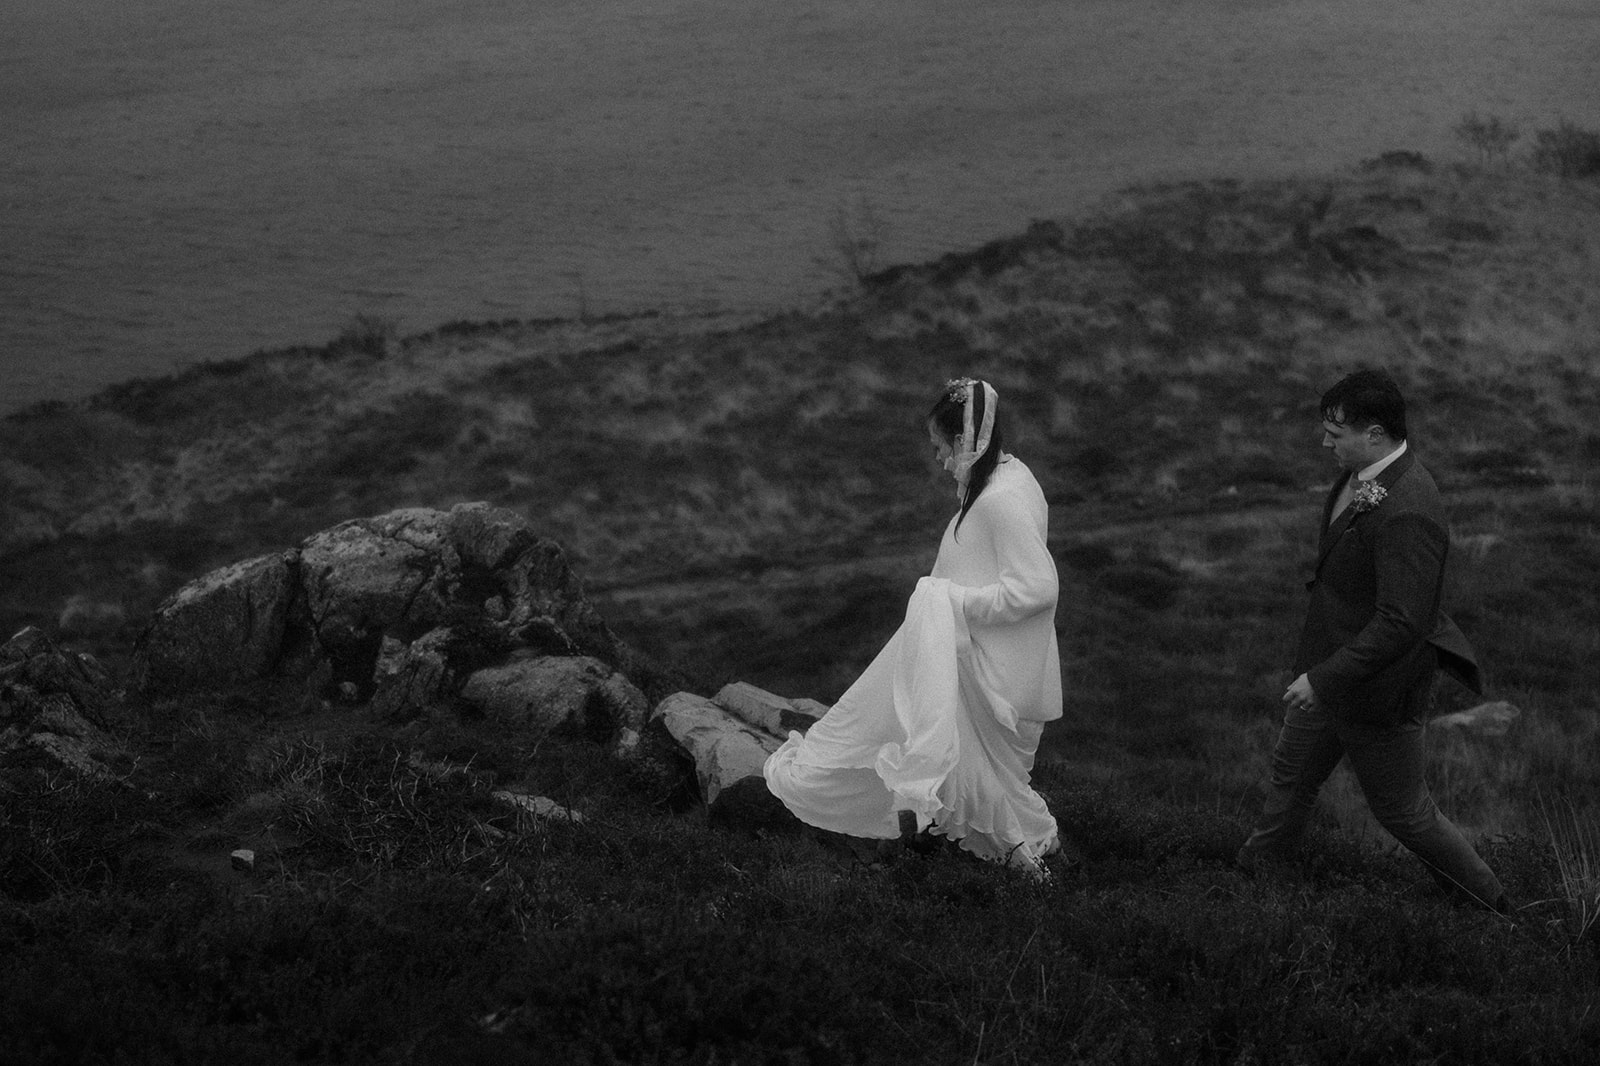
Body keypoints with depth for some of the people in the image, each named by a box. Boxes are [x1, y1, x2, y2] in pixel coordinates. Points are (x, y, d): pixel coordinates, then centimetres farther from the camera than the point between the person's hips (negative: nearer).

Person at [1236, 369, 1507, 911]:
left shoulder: (1408, 514, -32)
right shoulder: (1364, 474, -3)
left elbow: (1401, 623, -34)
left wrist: (1323, 678, -32)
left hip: (1376, 691, -9)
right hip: (1328, 668, 9)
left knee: (1403, 811, 9)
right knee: (1290, 782, 22)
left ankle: (1485, 903, 29)